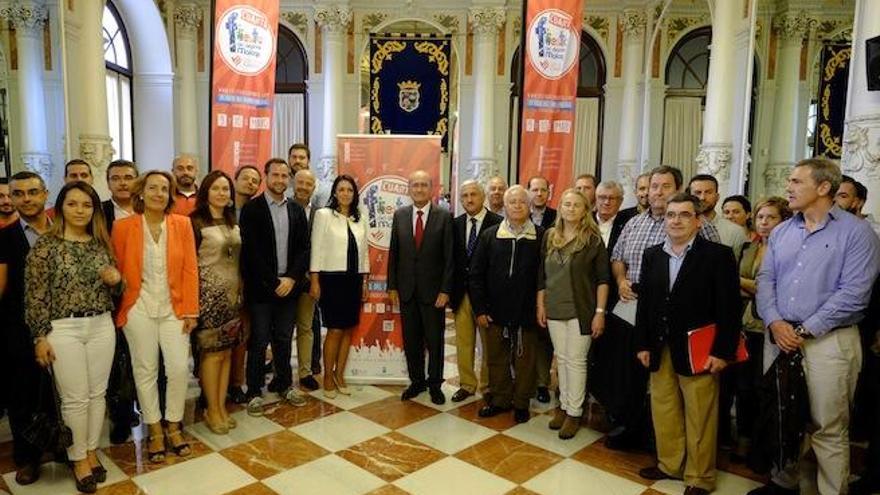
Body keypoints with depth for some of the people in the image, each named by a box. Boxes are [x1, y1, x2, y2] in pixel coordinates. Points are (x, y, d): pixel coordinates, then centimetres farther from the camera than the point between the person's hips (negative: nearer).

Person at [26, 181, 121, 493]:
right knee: (75, 398, 3)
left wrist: (116, 280, -7)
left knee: (98, 393, 11)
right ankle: (78, 460, 20)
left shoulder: (102, 243, 7)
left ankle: (91, 452, 28)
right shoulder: (45, 245, -6)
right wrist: (40, 337, -10)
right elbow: (35, 296, -7)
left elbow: (115, 290, 15)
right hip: (64, 330, -4)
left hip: (102, 327, 4)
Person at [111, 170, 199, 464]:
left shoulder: (182, 224, 0)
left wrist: (191, 309, -3)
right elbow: (118, 271, 1)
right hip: (138, 308, -1)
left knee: (179, 368, 0)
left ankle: (174, 426, 22)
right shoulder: (123, 227, -3)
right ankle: (154, 430, 24)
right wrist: (120, 308, -3)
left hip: (173, 307, 1)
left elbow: (190, 269, -1)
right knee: (145, 370, 8)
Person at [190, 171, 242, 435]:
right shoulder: (196, 222, -7)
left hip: (232, 293, 6)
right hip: (209, 293, -6)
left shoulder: (233, 223, 11)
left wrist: (241, 290, 13)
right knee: (212, 353, 0)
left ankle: (222, 406, 20)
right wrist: (194, 297, -11)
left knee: (227, 352, 9)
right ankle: (212, 410, 13)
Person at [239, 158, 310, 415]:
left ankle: (284, 384, 28)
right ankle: (254, 391, 16)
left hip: (288, 285, 4)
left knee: (284, 339, 13)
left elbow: (304, 248, 5)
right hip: (261, 287, -3)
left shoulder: (297, 210, 8)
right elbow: (251, 251, -10)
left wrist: (291, 278, -8)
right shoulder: (251, 208, -4)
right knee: (259, 341, 4)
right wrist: (273, 282, -12)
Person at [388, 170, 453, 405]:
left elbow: (449, 257, -6)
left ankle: (435, 384, 24)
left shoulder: (444, 217, -5)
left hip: (433, 290, -2)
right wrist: (392, 286, 3)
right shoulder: (400, 215, 5)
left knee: (435, 340, 8)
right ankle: (416, 381, 27)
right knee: (411, 340, 11)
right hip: (406, 290, 3)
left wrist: (445, 290, -10)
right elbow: (393, 253, 7)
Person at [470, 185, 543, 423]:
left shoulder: (541, 237, -4)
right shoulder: (489, 236, 2)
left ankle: (521, 402, 27)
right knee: (497, 358, 13)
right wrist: (480, 309, -2)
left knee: (525, 359, 10)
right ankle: (500, 399, 30)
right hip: (495, 312, 2)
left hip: (527, 312, -2)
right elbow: (476, 275, 2)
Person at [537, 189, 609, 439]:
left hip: (581, 310, -4)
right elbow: (542, 274, 10)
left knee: (576, 360, 2)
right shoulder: (550, 236, 5)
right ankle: (564, 405, 26)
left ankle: (574, 412, 14)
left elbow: (603, 277, -7)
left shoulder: (593, 239, -6)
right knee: (561, 358, 13)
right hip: (554, 309, 4)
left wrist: (600, 312, -11)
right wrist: (540, 305, 7)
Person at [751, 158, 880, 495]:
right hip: (778, 338, 5)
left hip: (828, 341, -5)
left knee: (828, 429, 3)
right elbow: (766, 280, 6)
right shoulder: (781, 232, 11)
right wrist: (774, 323, -10)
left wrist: (805, 330, -15)